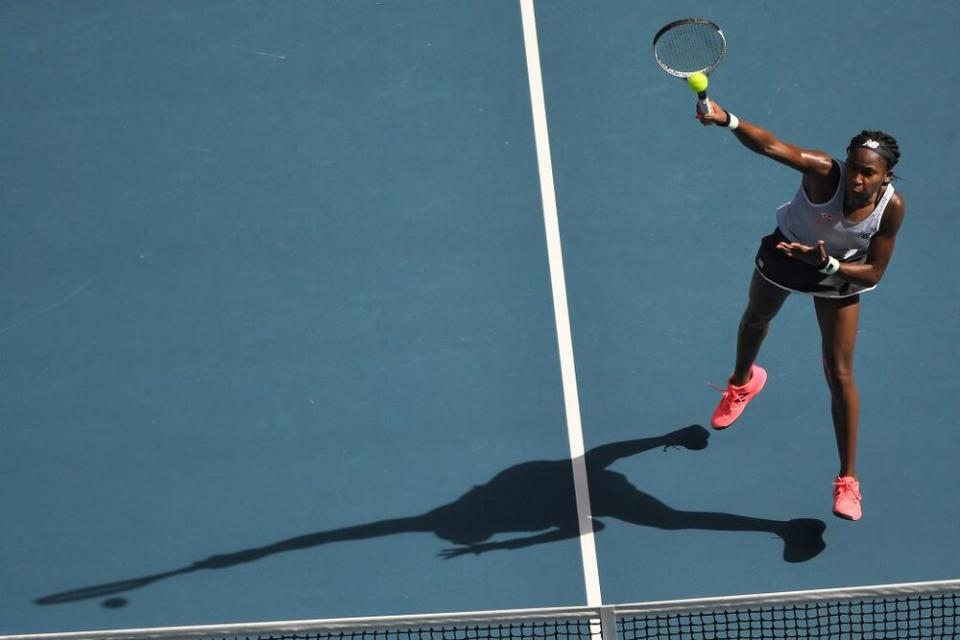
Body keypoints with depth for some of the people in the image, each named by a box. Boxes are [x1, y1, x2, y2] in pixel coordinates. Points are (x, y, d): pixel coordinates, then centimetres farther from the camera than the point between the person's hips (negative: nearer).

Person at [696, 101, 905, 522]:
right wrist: (726, 120, -74)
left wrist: (828, 264, -40)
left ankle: (847, 479, 11)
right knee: (756, 319, 30)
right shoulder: (823, 172, -40)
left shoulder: (892, 207, -32)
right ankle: (742, 382, 67)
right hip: (785, 251, 1)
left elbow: (873, 273, -23)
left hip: (838, 275, -1)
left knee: (839, 374, -3)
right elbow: (770, 145, -57)